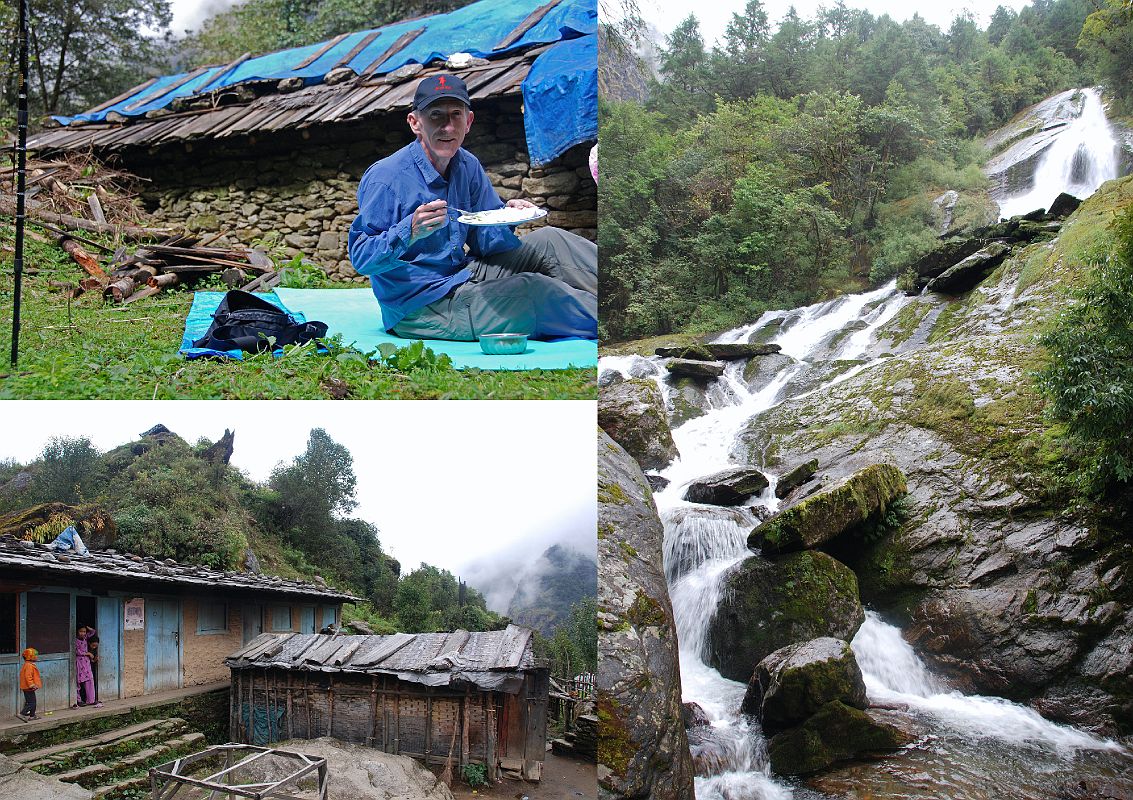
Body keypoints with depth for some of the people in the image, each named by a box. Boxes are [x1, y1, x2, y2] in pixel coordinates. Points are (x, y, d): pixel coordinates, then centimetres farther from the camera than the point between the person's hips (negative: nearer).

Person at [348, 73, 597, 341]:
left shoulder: (467, 166, 3)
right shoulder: (385, 178, -18)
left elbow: (484, 241, 7)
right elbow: (360, 259, -21)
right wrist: (410, 232, -36)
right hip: (417, 308, -7)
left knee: (547, 243, -1)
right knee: (530, 289, -20)